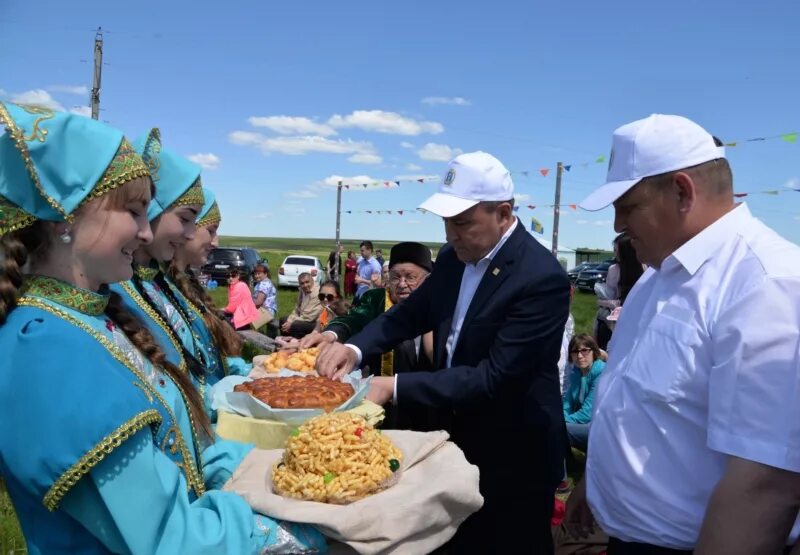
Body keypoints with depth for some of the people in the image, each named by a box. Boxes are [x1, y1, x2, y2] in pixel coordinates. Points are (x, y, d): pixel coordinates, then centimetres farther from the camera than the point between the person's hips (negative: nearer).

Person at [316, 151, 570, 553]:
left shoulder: (542, 278, -26)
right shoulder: (454, 258, -3)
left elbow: (494, 378, -29)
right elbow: (410, 313, 8)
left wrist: (394, 388, -30)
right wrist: (355, 347, -11)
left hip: (513, 457, -6)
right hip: (458, 438, 7)